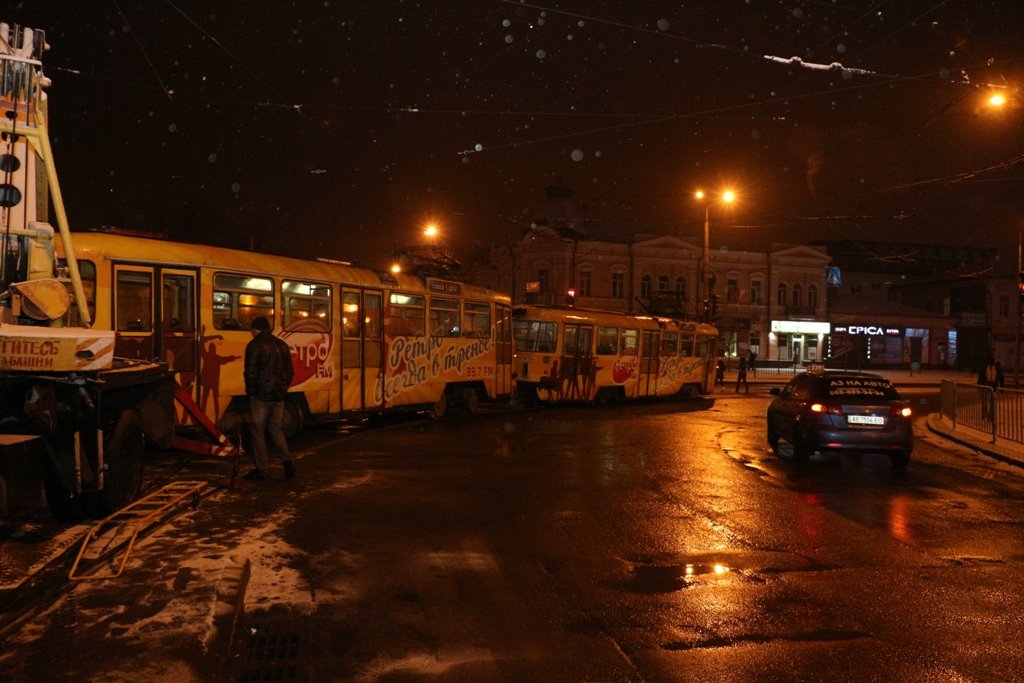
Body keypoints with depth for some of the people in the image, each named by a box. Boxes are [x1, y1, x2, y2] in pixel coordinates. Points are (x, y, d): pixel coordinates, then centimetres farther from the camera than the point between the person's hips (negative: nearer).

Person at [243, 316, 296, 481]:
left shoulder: (255, 345, -8)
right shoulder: (282, 345, 12)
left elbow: (251, 372, -13)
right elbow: (290, 371, 14)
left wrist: (250, 391, -1)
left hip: (261, 396, -6)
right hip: (278, 396, 6)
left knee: (258, 432, 3)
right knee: (275, 429, 17)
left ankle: (260, 470, 7)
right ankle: (287, 461, 1)